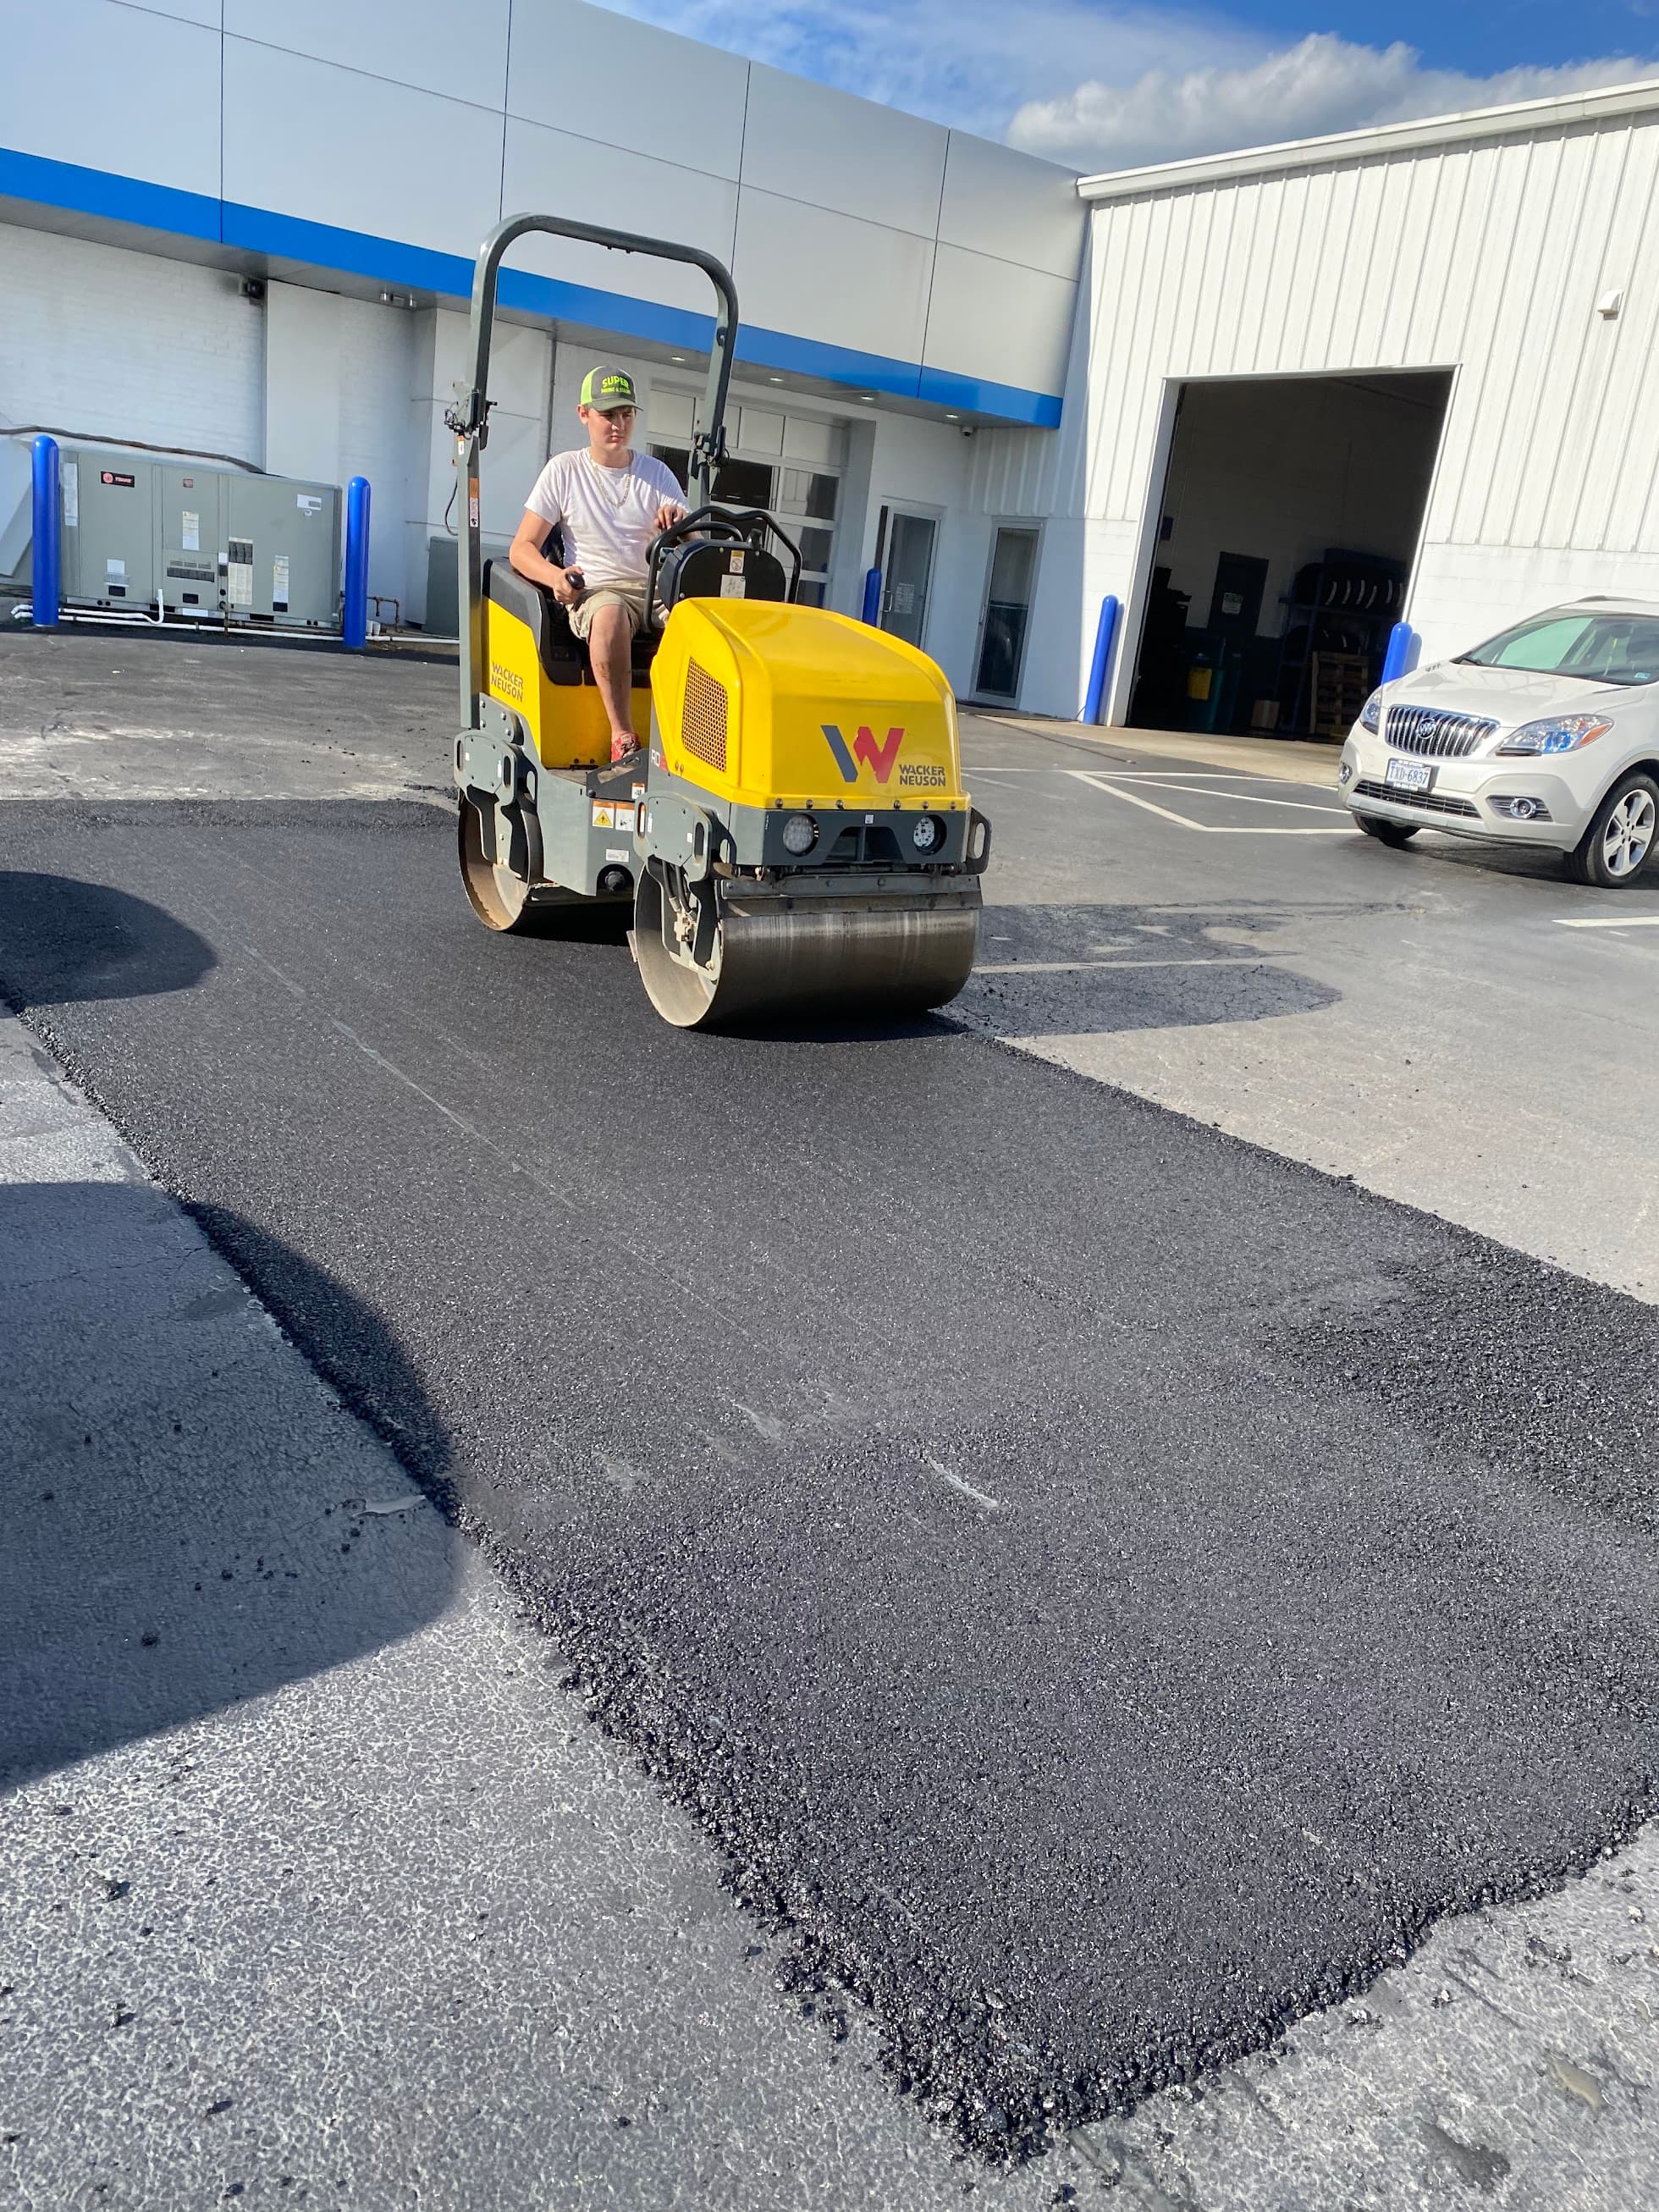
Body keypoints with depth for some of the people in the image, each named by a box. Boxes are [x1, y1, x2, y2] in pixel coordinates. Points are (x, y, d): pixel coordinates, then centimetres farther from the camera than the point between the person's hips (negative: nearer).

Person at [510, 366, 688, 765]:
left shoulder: (657, 474, 16)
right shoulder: (564, 471, 9)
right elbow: (521, 548, 5)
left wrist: (681, 524, -15)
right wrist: (555, 576, -18)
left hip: (657, 591, 3)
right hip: (594, 592, -2)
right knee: (610, 612, -40)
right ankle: (623, 738, -37)